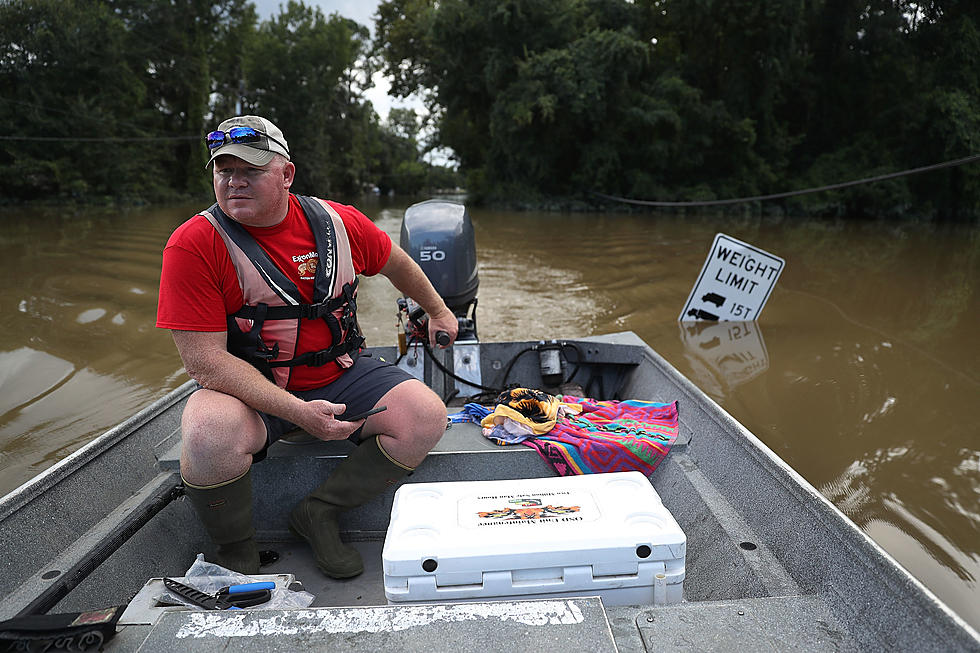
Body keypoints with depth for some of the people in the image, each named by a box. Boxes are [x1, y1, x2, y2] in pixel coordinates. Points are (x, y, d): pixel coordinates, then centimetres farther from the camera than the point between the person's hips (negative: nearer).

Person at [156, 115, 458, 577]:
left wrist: (437, 310, 30)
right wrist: (297, 412, -27)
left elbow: (396, 262, 17)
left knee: (427, 417, -15)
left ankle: (318, 514, 1)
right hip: (247, 388, -3)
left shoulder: (339, 224, -4)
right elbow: (205, 361, -19)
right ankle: (235, 548, -3)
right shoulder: (193, 244, -14)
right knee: (211, 433, -35)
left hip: (339, 375, 4)